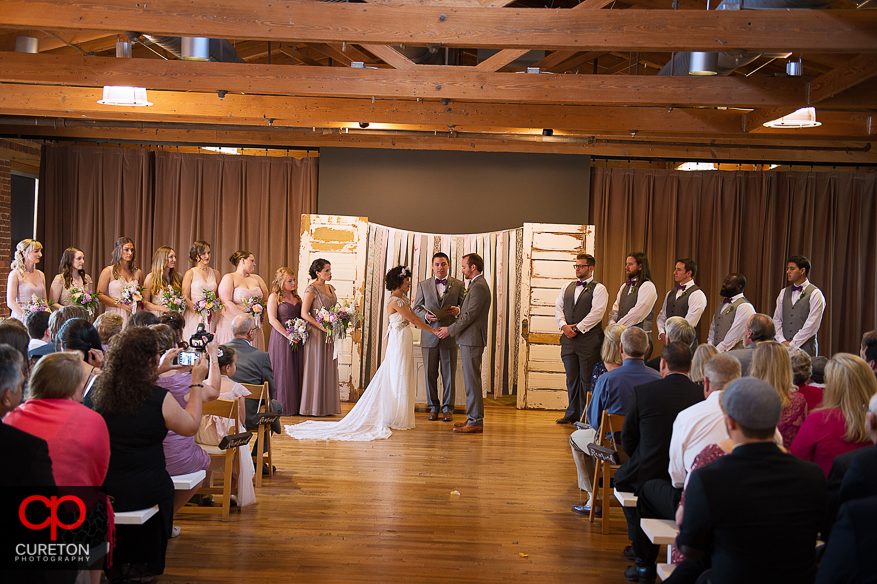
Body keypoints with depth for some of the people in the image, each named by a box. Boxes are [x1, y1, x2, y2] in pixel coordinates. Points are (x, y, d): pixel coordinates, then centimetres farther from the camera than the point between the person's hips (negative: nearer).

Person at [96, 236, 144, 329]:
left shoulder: (138, 272, 13)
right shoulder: (108, 271, 2)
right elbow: (100, 295, -3)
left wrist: (136, 303, 1)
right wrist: (120, 305, -9)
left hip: (133, 317, 3)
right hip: (115, 315, -3)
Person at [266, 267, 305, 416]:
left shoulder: (296, 297, 14)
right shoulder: (274, 297, -4)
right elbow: (272, 320, -12)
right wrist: (288, 335, -16)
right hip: (280, 338, -6)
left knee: (297, 370, 6)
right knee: (283, 371, -2)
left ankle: (295, 406, 11)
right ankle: (282, 406, 5)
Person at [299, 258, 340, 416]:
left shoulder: (331, 288, 13)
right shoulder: (311, 289, -10)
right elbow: (304, 313, -14)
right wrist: (322, 327, -20)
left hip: (329, 333, 8)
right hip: (316, 334, -8)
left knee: (329, 368, 9)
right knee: (316, 368, -2)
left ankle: (327, 406, 15)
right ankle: (314, 406, 6)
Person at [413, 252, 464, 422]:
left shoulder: (458, 285, 7)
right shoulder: (423, 285, 9)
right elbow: (416, 309, 8)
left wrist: (458, 310, -15)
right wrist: (426, 316, -13)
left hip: (449, 335, -1)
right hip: (429, 336, 1)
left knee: (449, 375, 2)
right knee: (430, 374, 6)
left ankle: (447, 409, 12)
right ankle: (433, 408, 17)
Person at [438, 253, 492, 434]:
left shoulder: (479, 287, -16)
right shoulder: (476, 285, 18)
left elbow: (470, 315, -19)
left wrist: (450, 330, -13)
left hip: (472, 340, -11)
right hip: (469, 339, 11)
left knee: (472, 380, -7)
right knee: (471, 380, 14)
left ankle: (475, 422, -3)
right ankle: (473, 418, 20)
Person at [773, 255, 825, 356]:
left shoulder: (815, 294, -2)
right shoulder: (783, 293, 15)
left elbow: (812, 325, -9)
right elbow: (777, 319, 11)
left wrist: (792, 344, -12)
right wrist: (782, 341, -3)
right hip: (783, 347, 4)